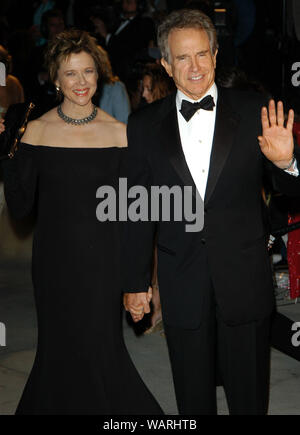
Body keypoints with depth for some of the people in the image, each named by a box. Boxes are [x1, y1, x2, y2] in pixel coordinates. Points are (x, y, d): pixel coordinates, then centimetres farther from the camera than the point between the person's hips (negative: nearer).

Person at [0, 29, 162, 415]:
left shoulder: (117, 133, -2)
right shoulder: (36, 130, -1)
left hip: (101, 257, -1)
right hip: (54, 258, 1)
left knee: (99, 347, -1)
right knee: (58, 350, 9)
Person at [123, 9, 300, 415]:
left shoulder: (253, 112, -2)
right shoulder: (145, 125, 2)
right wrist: (135, 282, 7)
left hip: (244, 279, -1)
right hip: (182, 286, 1)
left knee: (250, 399, 11)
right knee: (193, 400, 14)